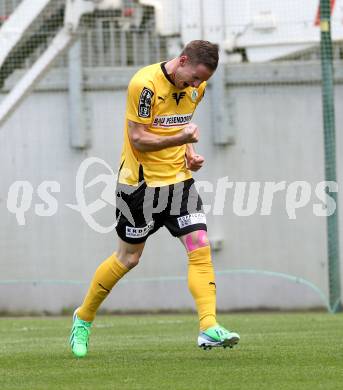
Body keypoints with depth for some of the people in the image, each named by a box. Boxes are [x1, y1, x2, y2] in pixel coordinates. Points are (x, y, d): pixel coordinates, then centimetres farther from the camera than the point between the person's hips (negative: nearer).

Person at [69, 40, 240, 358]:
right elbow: (138, 138, -19)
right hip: (140, 182, -5)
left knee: (200, 248, -12)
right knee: (128, 258, 6)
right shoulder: (145, 84, -19)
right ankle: (83, 318, 28)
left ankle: (209, 329, -16)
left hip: (179, 179, 5)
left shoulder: (197, 87, 3)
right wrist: (181, 138, -31)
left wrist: (189, 153, 3)